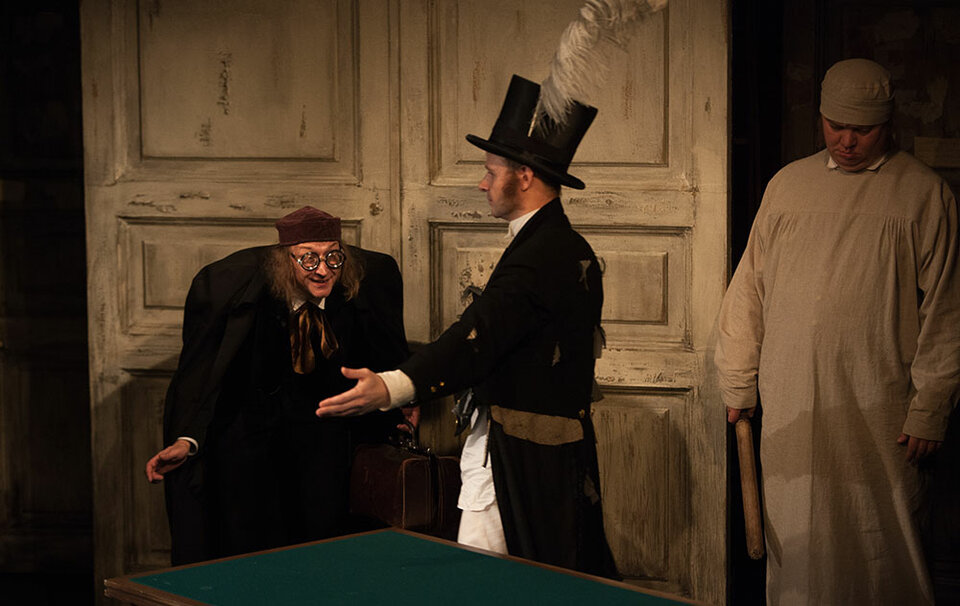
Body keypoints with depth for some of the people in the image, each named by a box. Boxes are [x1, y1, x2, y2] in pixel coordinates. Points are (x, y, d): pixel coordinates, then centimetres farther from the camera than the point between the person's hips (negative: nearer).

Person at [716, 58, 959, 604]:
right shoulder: (788, 184, 11)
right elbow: (750, 289, 15)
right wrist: (738, 385, 12)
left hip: (877, 412, -3)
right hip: (790, 408, 3)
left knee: (878, 544, 0)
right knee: (793, 544, 7)